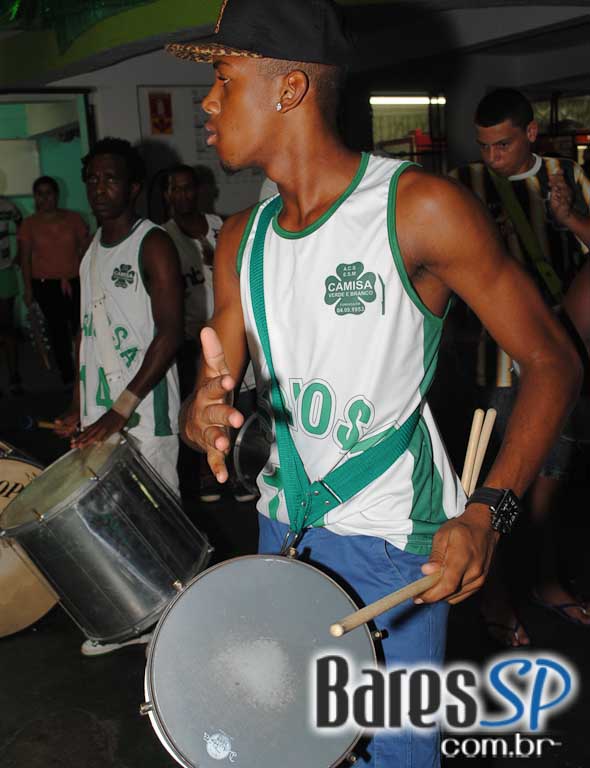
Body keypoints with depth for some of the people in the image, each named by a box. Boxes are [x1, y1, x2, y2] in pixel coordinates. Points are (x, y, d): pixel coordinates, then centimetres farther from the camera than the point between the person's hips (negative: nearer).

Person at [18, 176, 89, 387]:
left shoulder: (74, 219, 2)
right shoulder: (29, 224, 3)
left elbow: (86, 249, 6)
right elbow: (25, 258, 4)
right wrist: (28, 289, 0)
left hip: (75, 282, 0)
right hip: (45, 285, 0)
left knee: (80, 327, -8)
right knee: (57, 331, 3)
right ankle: (68, 378, 13)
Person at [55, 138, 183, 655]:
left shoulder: (152, 245, -10)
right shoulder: (93, 249, 14)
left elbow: (171, 333, -17)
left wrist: (121, 410, -21)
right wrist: (79, 405, 12)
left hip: (145, 410, -6)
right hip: (99, 413, 7)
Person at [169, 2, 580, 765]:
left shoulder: (419, 208, -14)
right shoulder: (242, 240, 5)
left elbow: (551, 362, -12)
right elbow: (211, 397, 7)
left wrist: (486, 512, -25)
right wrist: (204, 416, -19)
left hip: (391, 536, -6)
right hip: (283, 523, 6)